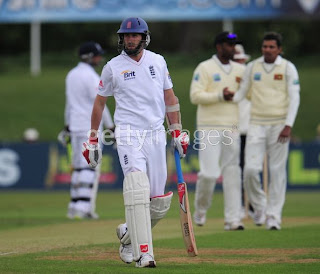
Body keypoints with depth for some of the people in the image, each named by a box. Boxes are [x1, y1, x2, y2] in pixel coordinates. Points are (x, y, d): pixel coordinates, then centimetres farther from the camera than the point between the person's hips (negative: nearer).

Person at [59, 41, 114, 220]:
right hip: (90, 127, -8)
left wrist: (67, 126, 26)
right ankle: (85, 207, -14)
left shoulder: (71, 75, 12)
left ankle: (74, 208, 12)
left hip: (75, 126, 8)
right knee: (90, 167, -8)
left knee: (79, 167, 12)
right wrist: (111, 127, -12)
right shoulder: (91, 77, -13)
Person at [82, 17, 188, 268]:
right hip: (129, 134, -4)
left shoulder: (158, 61, 10)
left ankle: (128, 233, 29)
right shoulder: (113, 67, 3)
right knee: (138, 189, -21)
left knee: (160, 201, 3)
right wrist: (93, 139, 10)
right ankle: (143, 253, -22)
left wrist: (177, 131, 9)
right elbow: (100, 102, 11)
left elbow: (169, 97, 15)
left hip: (156, 134, 4)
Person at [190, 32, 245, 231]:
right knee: (209, 173, -10)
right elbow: (196, 96, -10)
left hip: (232, 128, 5)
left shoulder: (240, 70, 13)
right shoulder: (205, 68, -2)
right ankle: (201, 210, 15)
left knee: (232, 173, 0)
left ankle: (233, 219, -1)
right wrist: (220, 96, -18)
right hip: (209, 127, -5)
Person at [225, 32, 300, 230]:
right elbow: (242, 93, 9)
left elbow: (294, 98, -5)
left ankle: (274, 215, 4)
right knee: (251, 169, -10)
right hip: (257, 125, 2)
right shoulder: (252, 67, 7)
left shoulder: (288, 68, -1)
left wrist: (288, 125, -16)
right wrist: (231, 96, -15)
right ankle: (259, 206, 13)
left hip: (279, 125, -2)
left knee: (277, 171, -2)